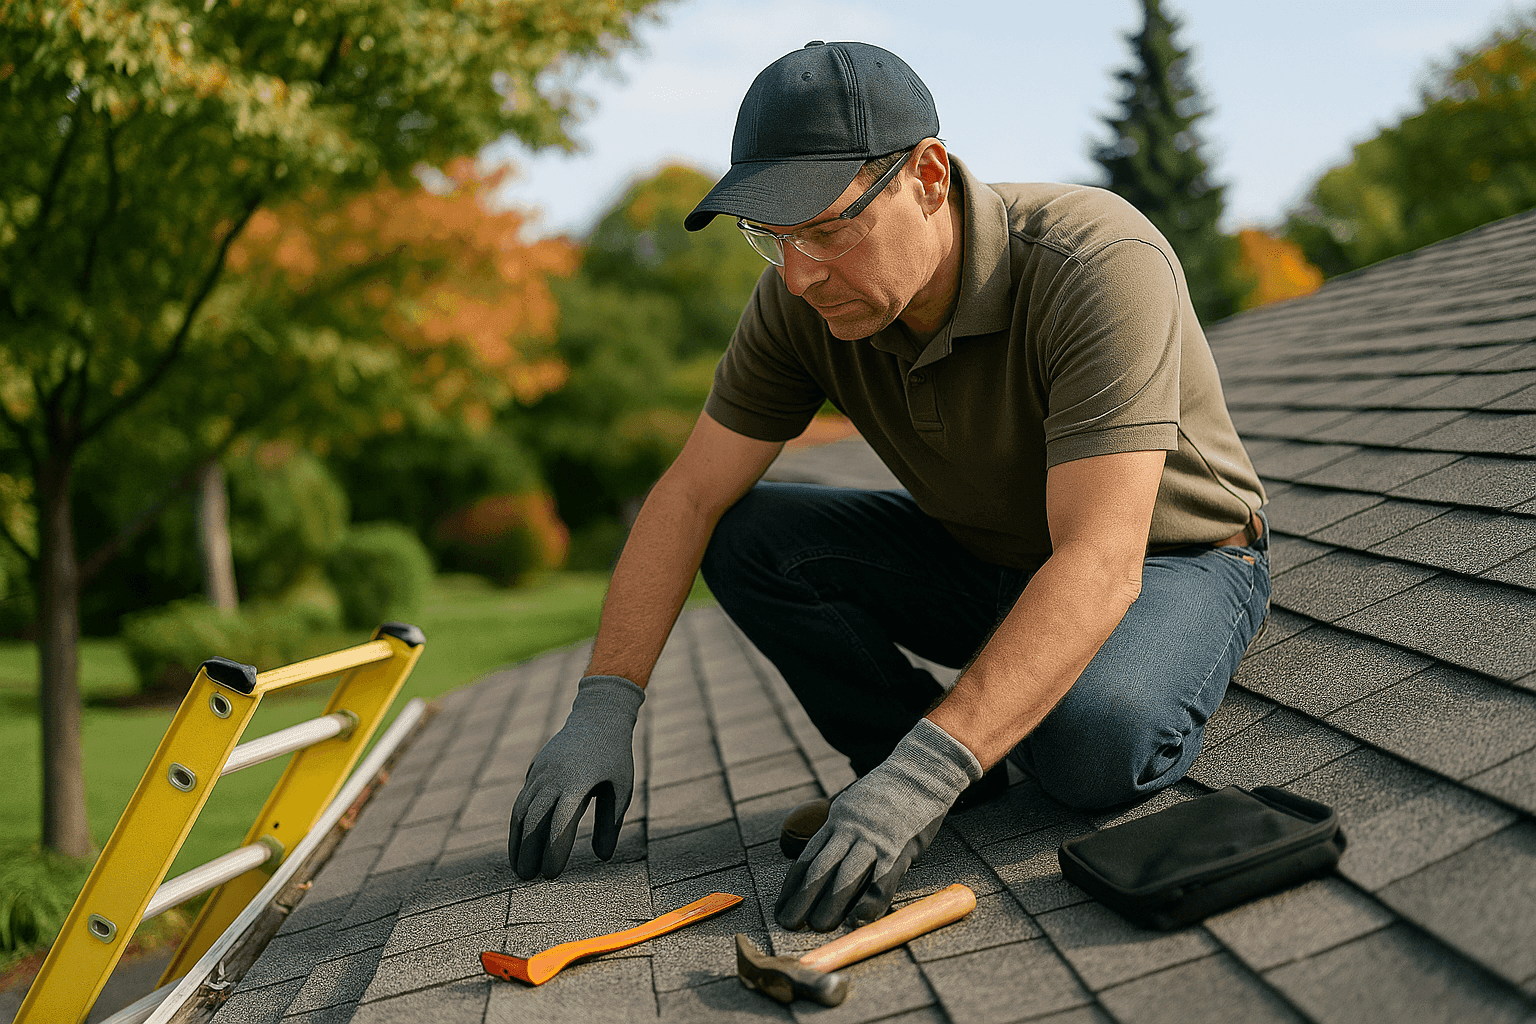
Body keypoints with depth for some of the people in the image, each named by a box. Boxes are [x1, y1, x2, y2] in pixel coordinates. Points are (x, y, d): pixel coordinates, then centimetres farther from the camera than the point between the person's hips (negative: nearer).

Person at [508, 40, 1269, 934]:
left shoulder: (1100, 265, -33)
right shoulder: (803, 300, -16)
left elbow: (1100, 564, -41)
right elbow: (690, 497, -10)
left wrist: (925, 772, -49)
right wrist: (604, 709, -20)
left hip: (1176, 556, -5)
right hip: (982, 557, 5)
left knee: (1091, 741, -37)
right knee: (747, 537, -15)